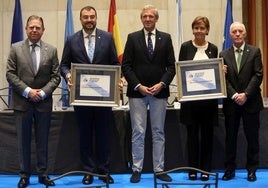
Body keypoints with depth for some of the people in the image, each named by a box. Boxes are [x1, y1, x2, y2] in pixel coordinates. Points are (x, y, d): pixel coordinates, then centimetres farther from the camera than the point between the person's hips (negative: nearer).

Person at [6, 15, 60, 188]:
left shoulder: (51, 50, 5)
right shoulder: (16, 48, 3)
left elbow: (56, 76, 2)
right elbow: (10, 74, -2)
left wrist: (43, 93, -12)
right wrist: (28, 91, -12)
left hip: (44, 102, 1)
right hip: (22, 102, -1)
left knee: (43, 141, 7)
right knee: (23, 141, 5)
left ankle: (43, 174, 16)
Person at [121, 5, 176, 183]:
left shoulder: (166, 38, 7)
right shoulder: (133, 38, 4)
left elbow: (171, 66, 4)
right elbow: (126, 66, 0)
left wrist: (162, 84, -10)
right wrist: (138, 86, -11)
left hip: (160, 92, 1)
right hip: (137, 92, -1)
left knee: (159, 133, 8)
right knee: (138, 133, 1)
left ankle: (159, 169, 14)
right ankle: (137, 170, 8)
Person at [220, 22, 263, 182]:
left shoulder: (254, 51, 2)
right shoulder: (224, 55, 7)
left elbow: (258, 75, -6)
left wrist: (246, 94, -14)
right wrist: (234, 95, -12)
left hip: (251, 102, -1)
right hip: (231, 102, 2)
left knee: (252, 137, 4)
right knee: (230, 137, 6)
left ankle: (252, 170, 14)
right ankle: (229, 169, 14)